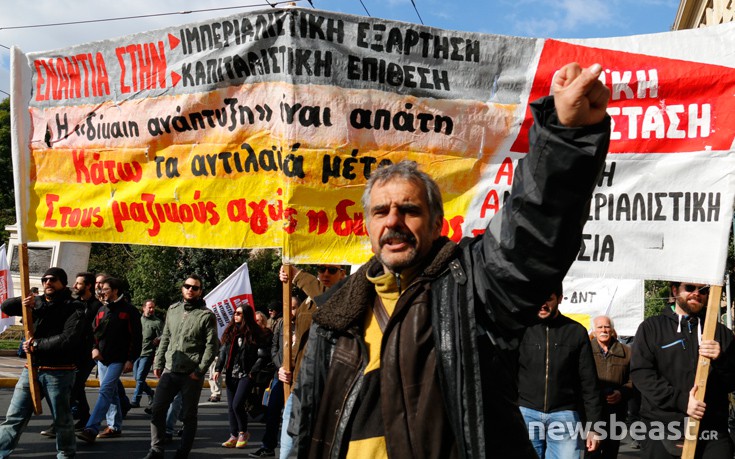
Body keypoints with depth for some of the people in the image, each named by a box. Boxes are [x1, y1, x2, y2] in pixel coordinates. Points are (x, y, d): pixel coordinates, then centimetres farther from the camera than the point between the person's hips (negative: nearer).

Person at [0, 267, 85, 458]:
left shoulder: (73, 308, -5)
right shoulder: (36, 302, 12)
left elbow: (68, 339, -18)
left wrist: (37, 345, -17)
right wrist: (21, 303, -13)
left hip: (59, 372, -5)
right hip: (31, 369, 5)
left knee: (62, 419, 7)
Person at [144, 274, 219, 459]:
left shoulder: (206, 315, -5)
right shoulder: (173, 310, 11)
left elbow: (211, 346, -8)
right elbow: (165, 339, 15)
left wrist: (200, 370, -14)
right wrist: (158, 363, 9)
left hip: (191, 374, -4)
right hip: (169, 371, 5)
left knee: (188, 416, 5)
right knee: (157, 410, 3)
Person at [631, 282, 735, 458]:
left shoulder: (721, 332, 15)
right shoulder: (651, 327, 8)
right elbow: (640, 373, -4)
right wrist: (681, 400, -15)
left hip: (712, 432, 2)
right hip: (662, 431, -2)